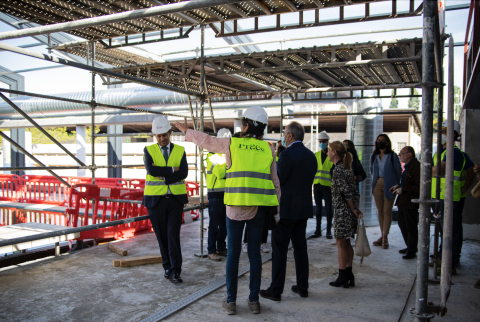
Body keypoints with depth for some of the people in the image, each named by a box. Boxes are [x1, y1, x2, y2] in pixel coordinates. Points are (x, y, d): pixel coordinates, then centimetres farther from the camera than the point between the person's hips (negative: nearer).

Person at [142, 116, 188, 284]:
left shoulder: (180, 150, 6)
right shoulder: (149, 150, 4)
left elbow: (184, 173, -10)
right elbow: (151, 170, -16)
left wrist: (162, 175, -14)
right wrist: (172, 169, -13)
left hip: (176, 198, 0)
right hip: (155, 199, 1)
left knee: (173, 235, -6)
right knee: (162, 236, 7)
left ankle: (175, 271, 0)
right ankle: (168, 267, 22)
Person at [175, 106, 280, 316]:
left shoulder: (231, 144, 1)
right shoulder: (268, 149, 7)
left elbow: (205, 140, 14)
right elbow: (274, 182, 8)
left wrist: (186, 131, 32)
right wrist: (275, 208, 15)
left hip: (236, 206, -2)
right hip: (259, 207, 2)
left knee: (233, 253, 8)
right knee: (254, 253, 11)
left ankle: (231, 301, 14)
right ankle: (254, 300, 17)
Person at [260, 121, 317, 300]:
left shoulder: (287, 154, -15)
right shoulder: (311, 156, 9)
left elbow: (277, 181, -16)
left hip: (286, 208, -8)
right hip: (304, 208, 8)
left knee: (279, 249, 0)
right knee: (300, 247, 15)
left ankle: (276, 290, 6)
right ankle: (302, 287, 23)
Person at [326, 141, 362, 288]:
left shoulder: (337, 170, -16)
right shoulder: (347, 168, 11)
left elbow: (346, 191, -19)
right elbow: (355, 190, 10)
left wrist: (353, 209, -9)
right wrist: (356, 208, 9)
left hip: (342, 211, -9)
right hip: (349, 211, 9)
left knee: (341, 243, 0)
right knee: (346, 243, 14)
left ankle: (342, 277, 8)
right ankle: (349, 275, 22)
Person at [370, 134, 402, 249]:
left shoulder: (393, 156, -4)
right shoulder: (374, 156, 10)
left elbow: (398, 172, -3)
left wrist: (396, 186, -6)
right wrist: (374, 181, 13)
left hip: (389, 186, -5)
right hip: (377, 185, 5)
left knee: (387, 212, -2)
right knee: (380, 211, 8)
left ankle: (385, 237, 3)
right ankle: (383, 236, 17)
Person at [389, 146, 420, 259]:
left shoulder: (417, 167, -18)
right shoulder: (408, 166, 15)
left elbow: (419, 187, -24)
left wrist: (403, 189, -20)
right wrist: (398, 186, 12)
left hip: (411, 202, -10)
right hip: (403, 201, 10)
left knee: (411, 227, 0)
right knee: (402, 225, 18)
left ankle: (412, 250, 12)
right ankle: (410, 247, 32)